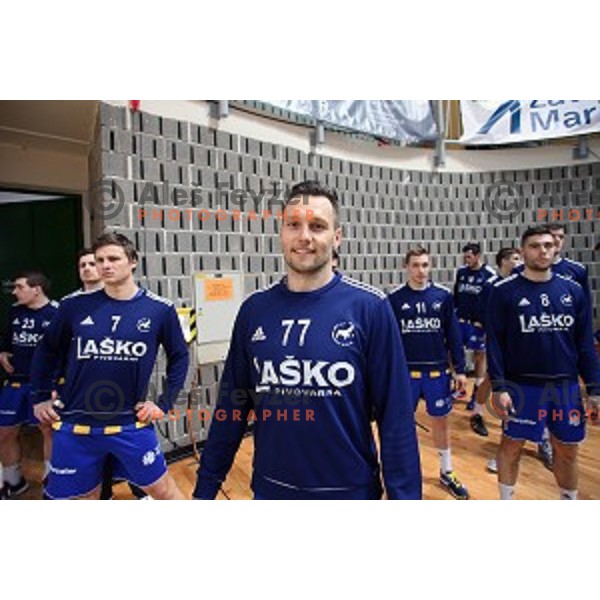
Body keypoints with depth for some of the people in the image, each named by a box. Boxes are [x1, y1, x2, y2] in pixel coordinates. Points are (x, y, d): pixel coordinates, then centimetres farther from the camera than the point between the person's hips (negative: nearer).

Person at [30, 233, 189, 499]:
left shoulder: (159, 309, -8)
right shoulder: (75, 305, -4)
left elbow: (179, 357, 3)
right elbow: (47, 351, 11)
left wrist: (164, 403, -2)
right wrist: (40, 397, 10)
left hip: (131, 425, -1)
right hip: (75, 426, 2)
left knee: (165, 491, 10)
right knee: (85, 496, 19)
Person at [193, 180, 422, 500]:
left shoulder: (370, 307, -14)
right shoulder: (254, 309, -5)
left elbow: (395, 415, -12)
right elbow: (231, 405, 0)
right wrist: (205, 488, 3)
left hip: (350, 489, -2)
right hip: (270, 488, 3)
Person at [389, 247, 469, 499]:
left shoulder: (443, 296, -1)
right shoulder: (395, 298, -5)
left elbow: (454, 335, 2)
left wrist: (460, 370, 1)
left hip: (438, 371, 1)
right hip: (405, 371, -1)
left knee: (441, 421, 14)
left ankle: (446, 473, 35)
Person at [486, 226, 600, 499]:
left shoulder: (573, 290, 3)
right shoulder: (504, 291, -8)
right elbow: (494, 342, -8)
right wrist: (499, 387, -12)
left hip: (566, 386, 4)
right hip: (522, 385, -3)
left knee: (567, 449, 16)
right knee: (511, 446, 9)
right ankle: (506, 503, 30)